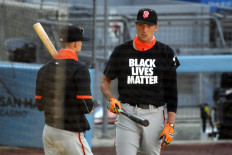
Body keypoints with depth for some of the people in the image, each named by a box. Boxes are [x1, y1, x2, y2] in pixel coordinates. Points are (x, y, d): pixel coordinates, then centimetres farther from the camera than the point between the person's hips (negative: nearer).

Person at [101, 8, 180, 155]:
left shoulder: (166, 53, 6)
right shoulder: (122, 51, 7)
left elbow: (171, 92, 6)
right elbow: (105, 81, 16)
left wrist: (170, 125, -2)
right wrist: (112, 99, -6)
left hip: (155, 115, 1)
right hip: (127, 114, -1)